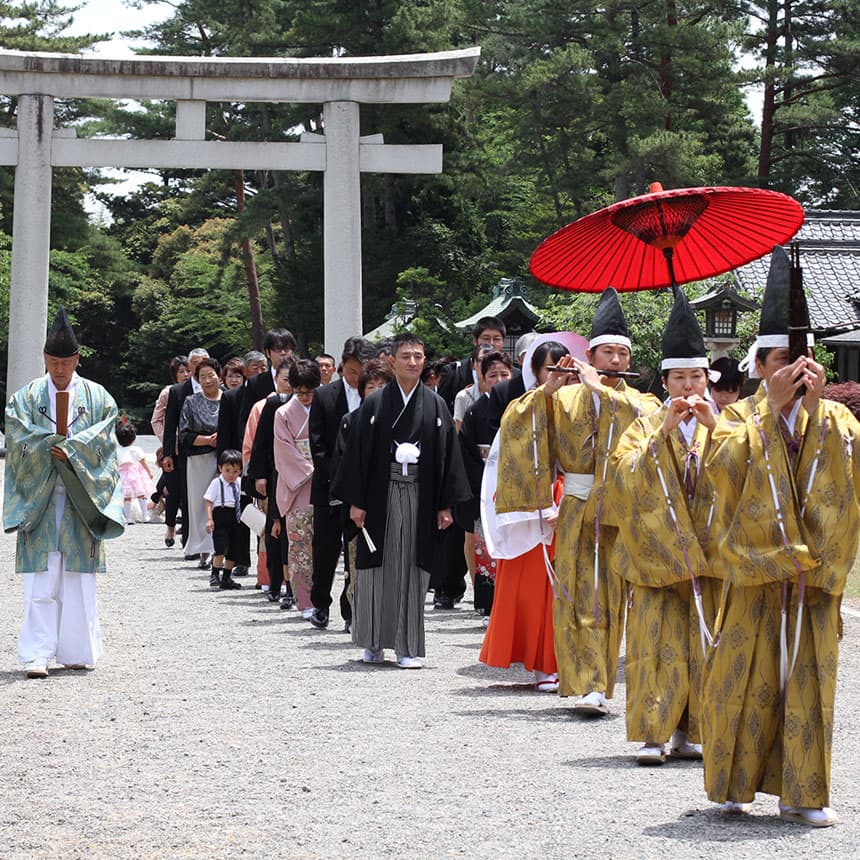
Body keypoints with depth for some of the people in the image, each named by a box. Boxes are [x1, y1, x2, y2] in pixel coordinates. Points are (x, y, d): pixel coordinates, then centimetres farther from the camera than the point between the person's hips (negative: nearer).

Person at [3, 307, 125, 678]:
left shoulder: (97, 397, 8)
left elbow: (102, 436, -5)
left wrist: (59, 447, -18)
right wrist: (68, 448, -16)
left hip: (82, 500, 1)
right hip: (38, 498, -1)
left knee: (79, 578, 2)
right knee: (41, 581, -7)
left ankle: (77, 652, 9)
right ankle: (37, 655, -9)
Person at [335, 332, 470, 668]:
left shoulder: (435, 405, 6)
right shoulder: (375, 403, 2)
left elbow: (447, 455, 6)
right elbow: (358, 452, 1)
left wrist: (445, 505, 0)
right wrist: (356, 501, -5)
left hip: (419, 497, 1)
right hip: (381, 495, -1)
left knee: (413, 569, 1)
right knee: (378, 568, 4)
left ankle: (407, 647, 5)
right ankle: (373, 643, 17)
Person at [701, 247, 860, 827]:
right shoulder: (740, 417, 4)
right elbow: (723, 463, -17)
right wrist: (772, 404, -16)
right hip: (755, 571, -2)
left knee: (810, 679, 3)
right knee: (747, 679, 1)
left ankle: (804, 793, 11)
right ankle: (735, 785, 14)